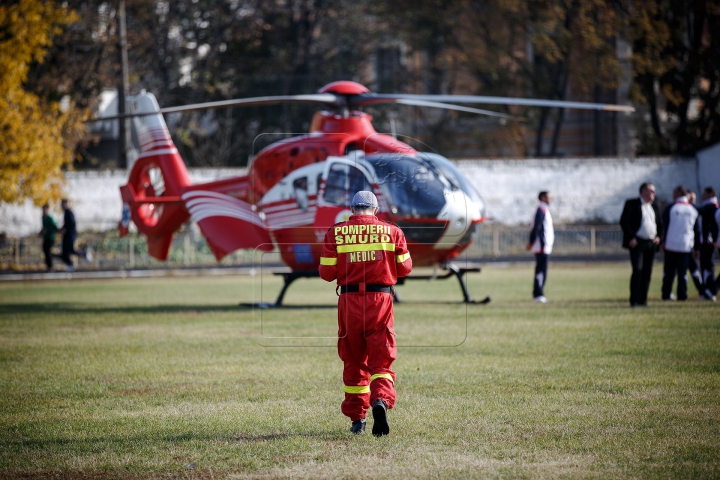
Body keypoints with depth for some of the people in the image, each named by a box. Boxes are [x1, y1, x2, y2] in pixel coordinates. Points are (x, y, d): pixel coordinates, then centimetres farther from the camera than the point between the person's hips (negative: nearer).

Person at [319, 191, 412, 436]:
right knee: (381, 359, 2)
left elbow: (327, 273, 0)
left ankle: (357, 418, 16)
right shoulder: (391, 231, 3)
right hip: (380, 299, -1)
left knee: (353, 361, 13)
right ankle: (381, 399, -25)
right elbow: (404, 268, 7)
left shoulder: (336, 232, 2)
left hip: (349, 300, 1)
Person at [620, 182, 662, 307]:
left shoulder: (654, 207, 16)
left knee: (647, 272, 6)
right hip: (637, 243, -6)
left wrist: (658, 236, 9)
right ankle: (634, 300, -9)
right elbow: (624, 221, -8)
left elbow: (660, 224, 26)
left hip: (651, 244, 6)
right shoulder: (632, 204, -2)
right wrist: (631, 238, -14)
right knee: (637, 271, -12)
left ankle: (643, 299, 12)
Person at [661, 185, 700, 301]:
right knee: (683, 272, 4)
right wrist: (696, 248, 14)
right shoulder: (693, 210, 7)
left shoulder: (670, 208, -3)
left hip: (671, 245, -2)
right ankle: (682, 295, 0)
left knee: (669, 271, 4)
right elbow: (697, 231, 9)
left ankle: (666, 294, 4)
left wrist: (662, 241, 4)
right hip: (686, 246, 2)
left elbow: (664, 226, -3)